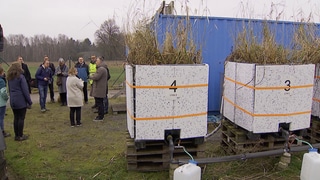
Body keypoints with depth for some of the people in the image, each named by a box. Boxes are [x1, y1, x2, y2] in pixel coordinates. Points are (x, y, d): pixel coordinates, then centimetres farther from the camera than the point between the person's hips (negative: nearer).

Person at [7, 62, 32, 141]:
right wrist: (29, 101, -7)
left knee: (16, 118, 13)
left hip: (13, 101, 7)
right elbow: (25, 90, -13)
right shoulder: (21, 77, -13)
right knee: (21, 118, 2)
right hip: (21, 101, -7)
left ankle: (16, 135, 20)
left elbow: (9, 90, 15)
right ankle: (20, 136, 7)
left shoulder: (10, 78, 9)